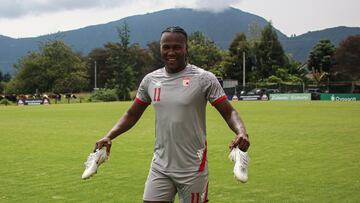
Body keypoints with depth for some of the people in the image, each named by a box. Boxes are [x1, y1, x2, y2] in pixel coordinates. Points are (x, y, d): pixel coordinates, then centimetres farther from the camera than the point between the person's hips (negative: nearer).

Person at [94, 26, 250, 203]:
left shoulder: (204, 79, -9)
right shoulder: (150, 80, 5)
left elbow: (229, 112, -9)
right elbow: (132, 115, 14)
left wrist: (241, 132, -30)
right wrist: (109, 137, -1)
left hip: (192, 169, -3)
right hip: (160, 167, 4)